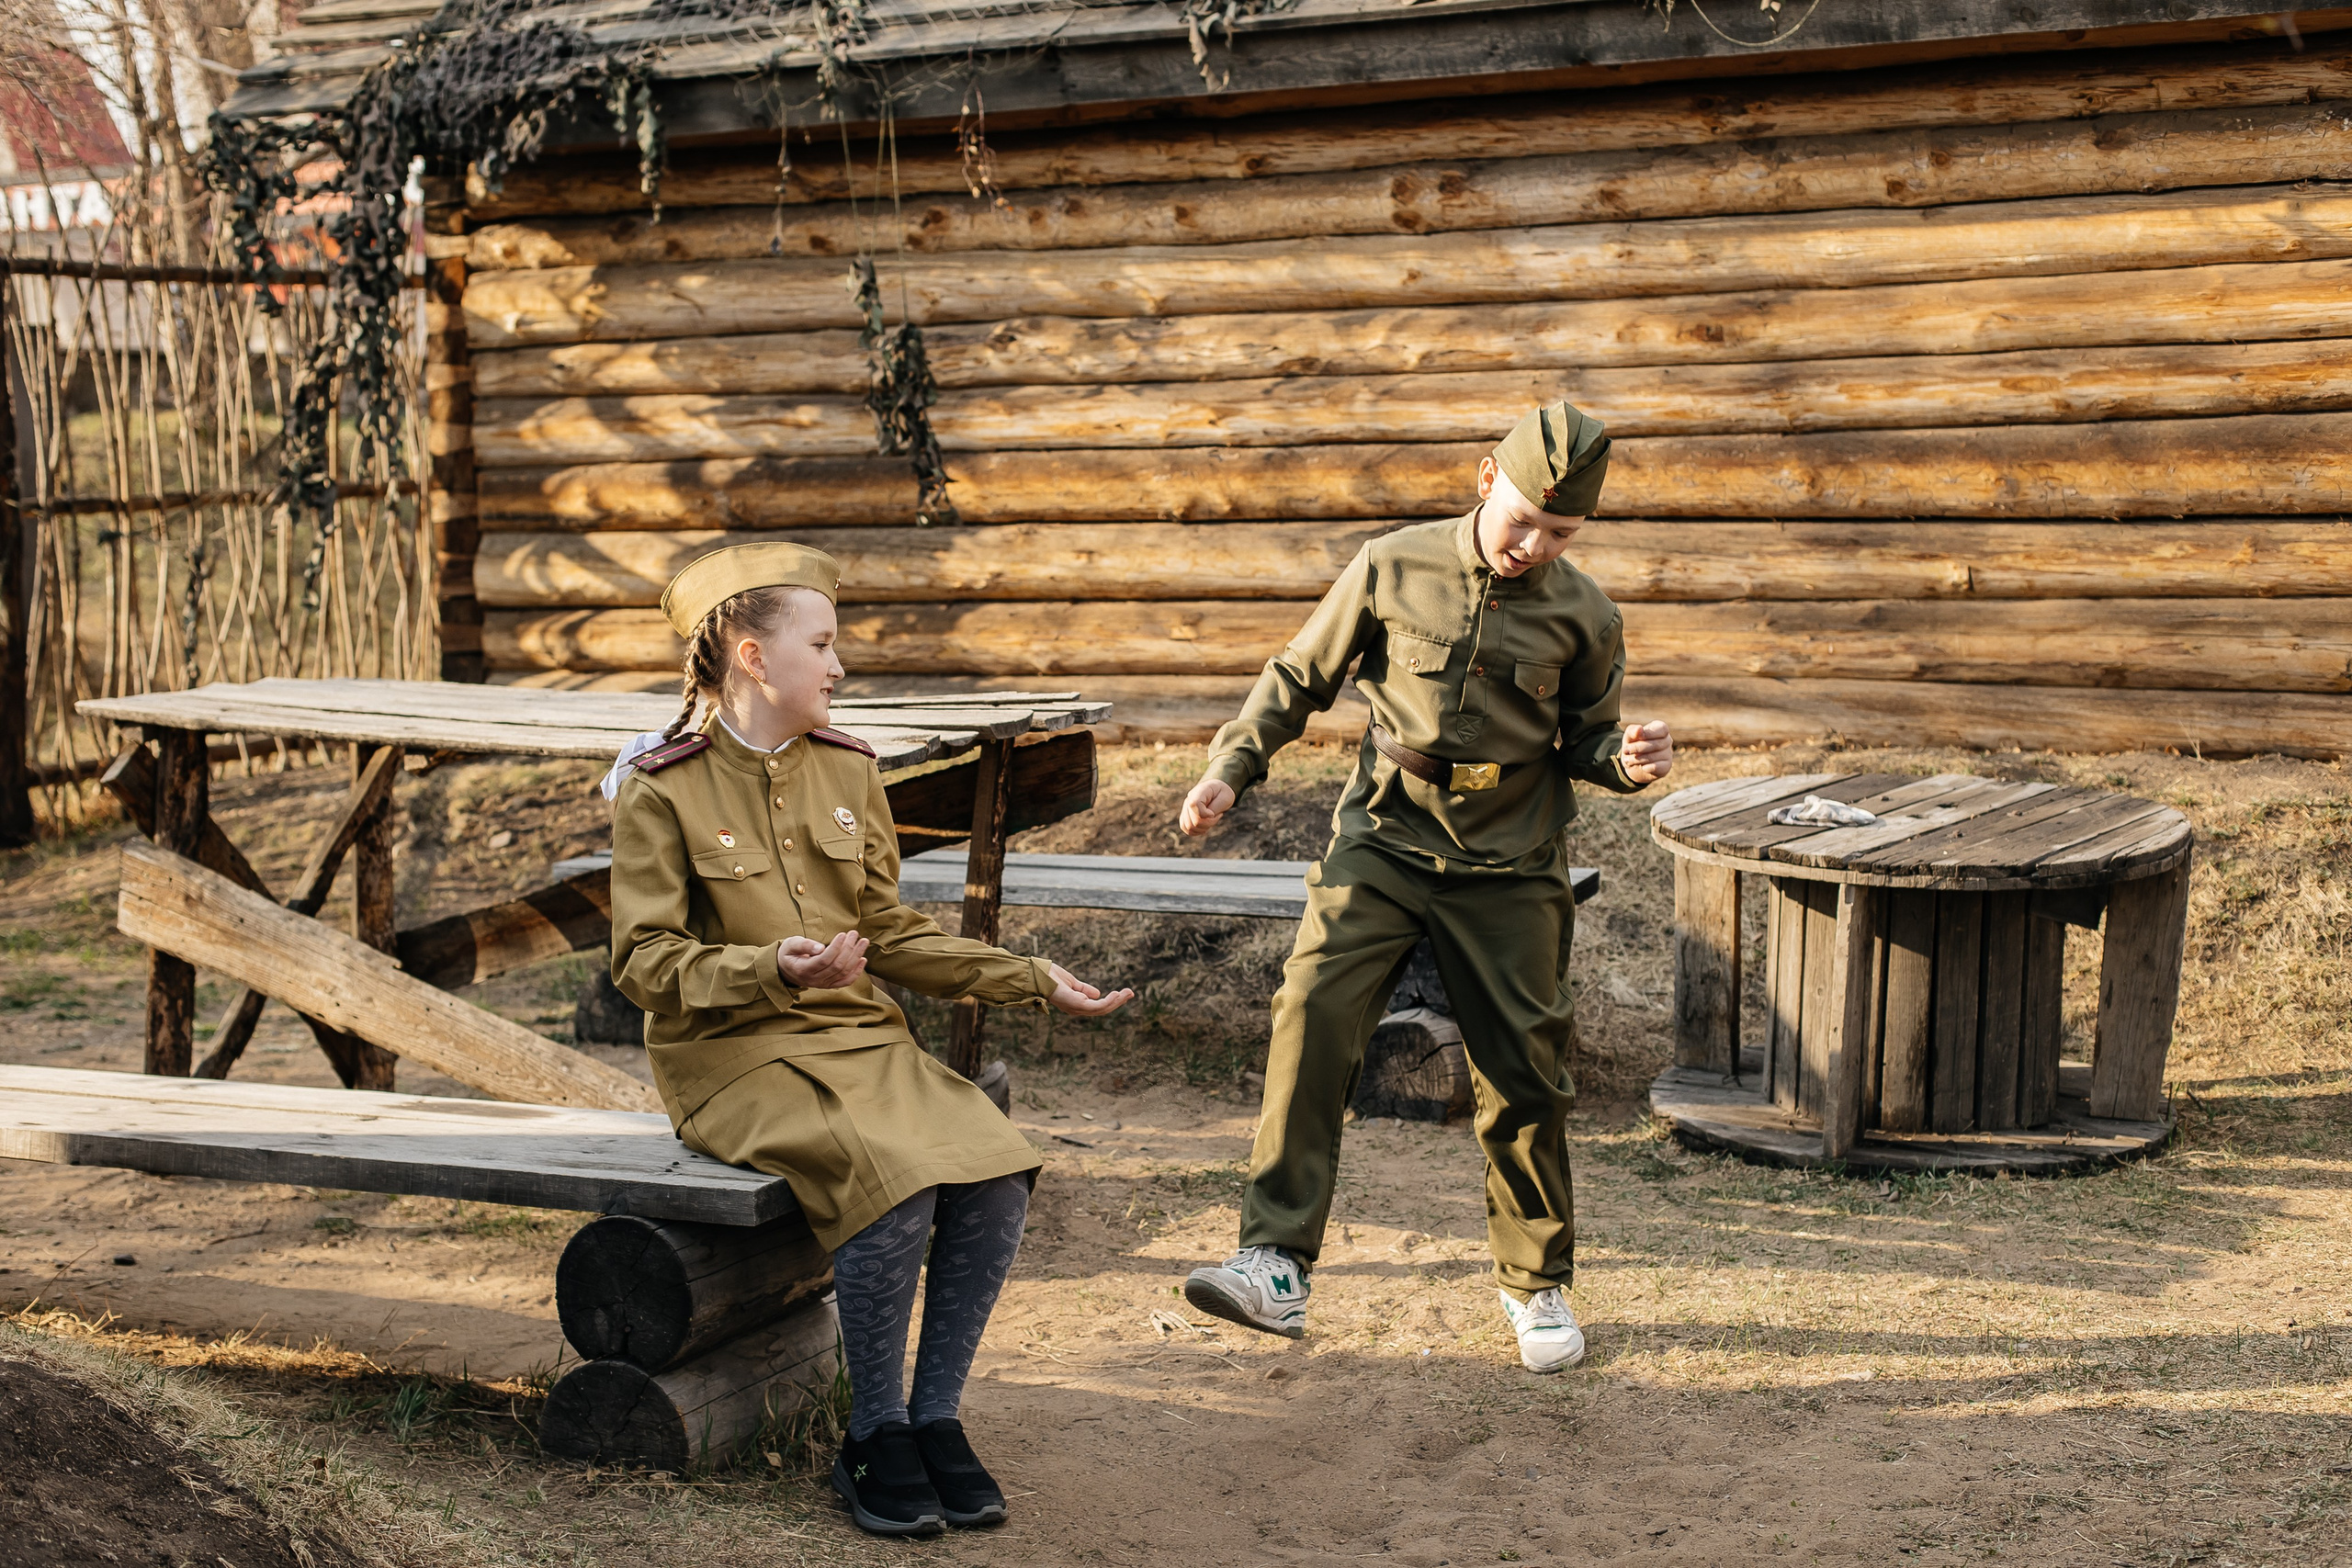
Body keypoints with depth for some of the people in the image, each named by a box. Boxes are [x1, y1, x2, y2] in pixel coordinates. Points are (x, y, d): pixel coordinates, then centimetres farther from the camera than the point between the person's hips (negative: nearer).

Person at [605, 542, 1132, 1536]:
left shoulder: (846, 769, 11)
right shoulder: (660, 789, -5)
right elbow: (644, 959, -10)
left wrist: (1034, 982, 9)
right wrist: (773, 968, -27)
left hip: (856, 1036, 6)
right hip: (732, 1055, -5)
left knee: (997, 1175, -21)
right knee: (895, 1185, -31)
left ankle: (935, 1420, -4)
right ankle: (874, 1442, -11)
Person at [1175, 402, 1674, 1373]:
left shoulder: (1582, 616, 1)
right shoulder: (1393, 570, -2)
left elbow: (1584, 738, 13)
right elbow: (1300, 677, 9)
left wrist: (1628, 760, -10)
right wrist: (1232, 767, 0)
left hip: (1508, 868, 1)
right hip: (1383, 842, -1)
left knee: (1523, 1078, 5)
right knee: (1313, 1011, -22)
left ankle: (1536, 1282, 26)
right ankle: (1277, 1267, -22)